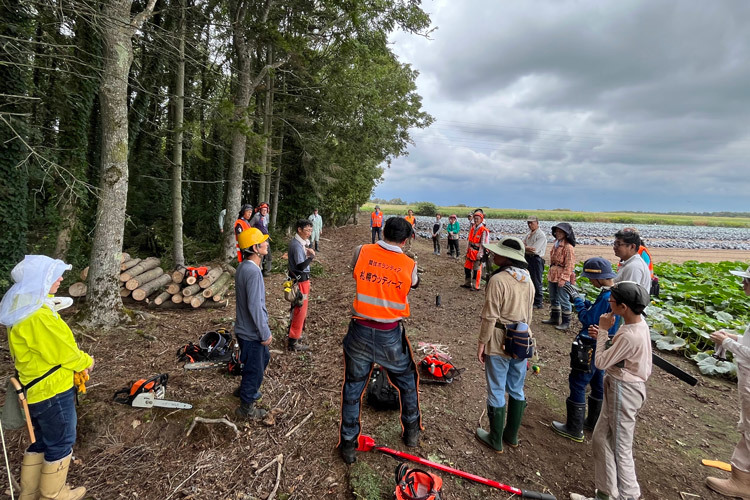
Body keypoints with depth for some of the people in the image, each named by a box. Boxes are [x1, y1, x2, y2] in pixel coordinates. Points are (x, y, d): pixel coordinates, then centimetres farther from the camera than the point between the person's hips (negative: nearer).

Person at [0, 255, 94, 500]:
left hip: (35, 388, 10)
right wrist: (87, 362, -3)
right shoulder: (38, 316, -29)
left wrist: (76, 363, 6)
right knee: (61, 443, 11)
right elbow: (64, 351, -21)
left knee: (41, 441, 24)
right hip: (52, 390, -10)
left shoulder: (21, 305, 4)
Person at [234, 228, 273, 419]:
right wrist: (265, 333, -19)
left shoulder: (243, 267, 3)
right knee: (254, 369, 9)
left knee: (264, 357, 28)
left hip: (246, 328, 10)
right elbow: (255, 306, -28)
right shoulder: (253, 272, -27)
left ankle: (246, 389, 48)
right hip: (252, 332, -9)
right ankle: (246, 408, 29)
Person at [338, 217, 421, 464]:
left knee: (353, 388, 16)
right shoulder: (409, 266, -10)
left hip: (360, 332, 1)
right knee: (407, 382, 24)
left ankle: (348, 445, 27)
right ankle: (412, 432, 41)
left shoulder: (362, 252, -9)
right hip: (390, 336, 0)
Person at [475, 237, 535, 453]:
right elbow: (528, 315, 12)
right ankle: (512, 435, 35)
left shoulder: (498, 280, -20)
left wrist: (482, 343, -9)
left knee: (497, 392, 7)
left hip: (499, 342, -7)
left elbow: (490, 317, -19)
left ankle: (496, 440, 22)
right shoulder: (528, 280, 4)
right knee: (516, 390, 19)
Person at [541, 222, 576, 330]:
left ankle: (566, 322, 10)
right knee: (553, 298, 18)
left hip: (562, 277, -9)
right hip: (552, 275, 9)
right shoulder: (556, 244, 11)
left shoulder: (568, 247, -16)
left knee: (563, 300, -1)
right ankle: (554, 318, 31)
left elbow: (569, 265, -17)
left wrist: (563, 278, -20)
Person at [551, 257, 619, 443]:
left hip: (592, 348, -10)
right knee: (597, 382, 21)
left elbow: (588, 319, -22)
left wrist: (576, 298, -14)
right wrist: (580, 298, 1)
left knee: (577, 383, 0)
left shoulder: (606, 297, -27)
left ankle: (574, 429, 10)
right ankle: (594, 422, 37)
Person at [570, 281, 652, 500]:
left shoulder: (630, 335, -31)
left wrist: (603, 331, -16)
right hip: (619, 387, 10)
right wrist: (604, 337, -1)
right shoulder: (637, 323, 0)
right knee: (601, 438, 19)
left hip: (624, 392, -10)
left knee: (620, 448, 10)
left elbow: (601, 362, -21)